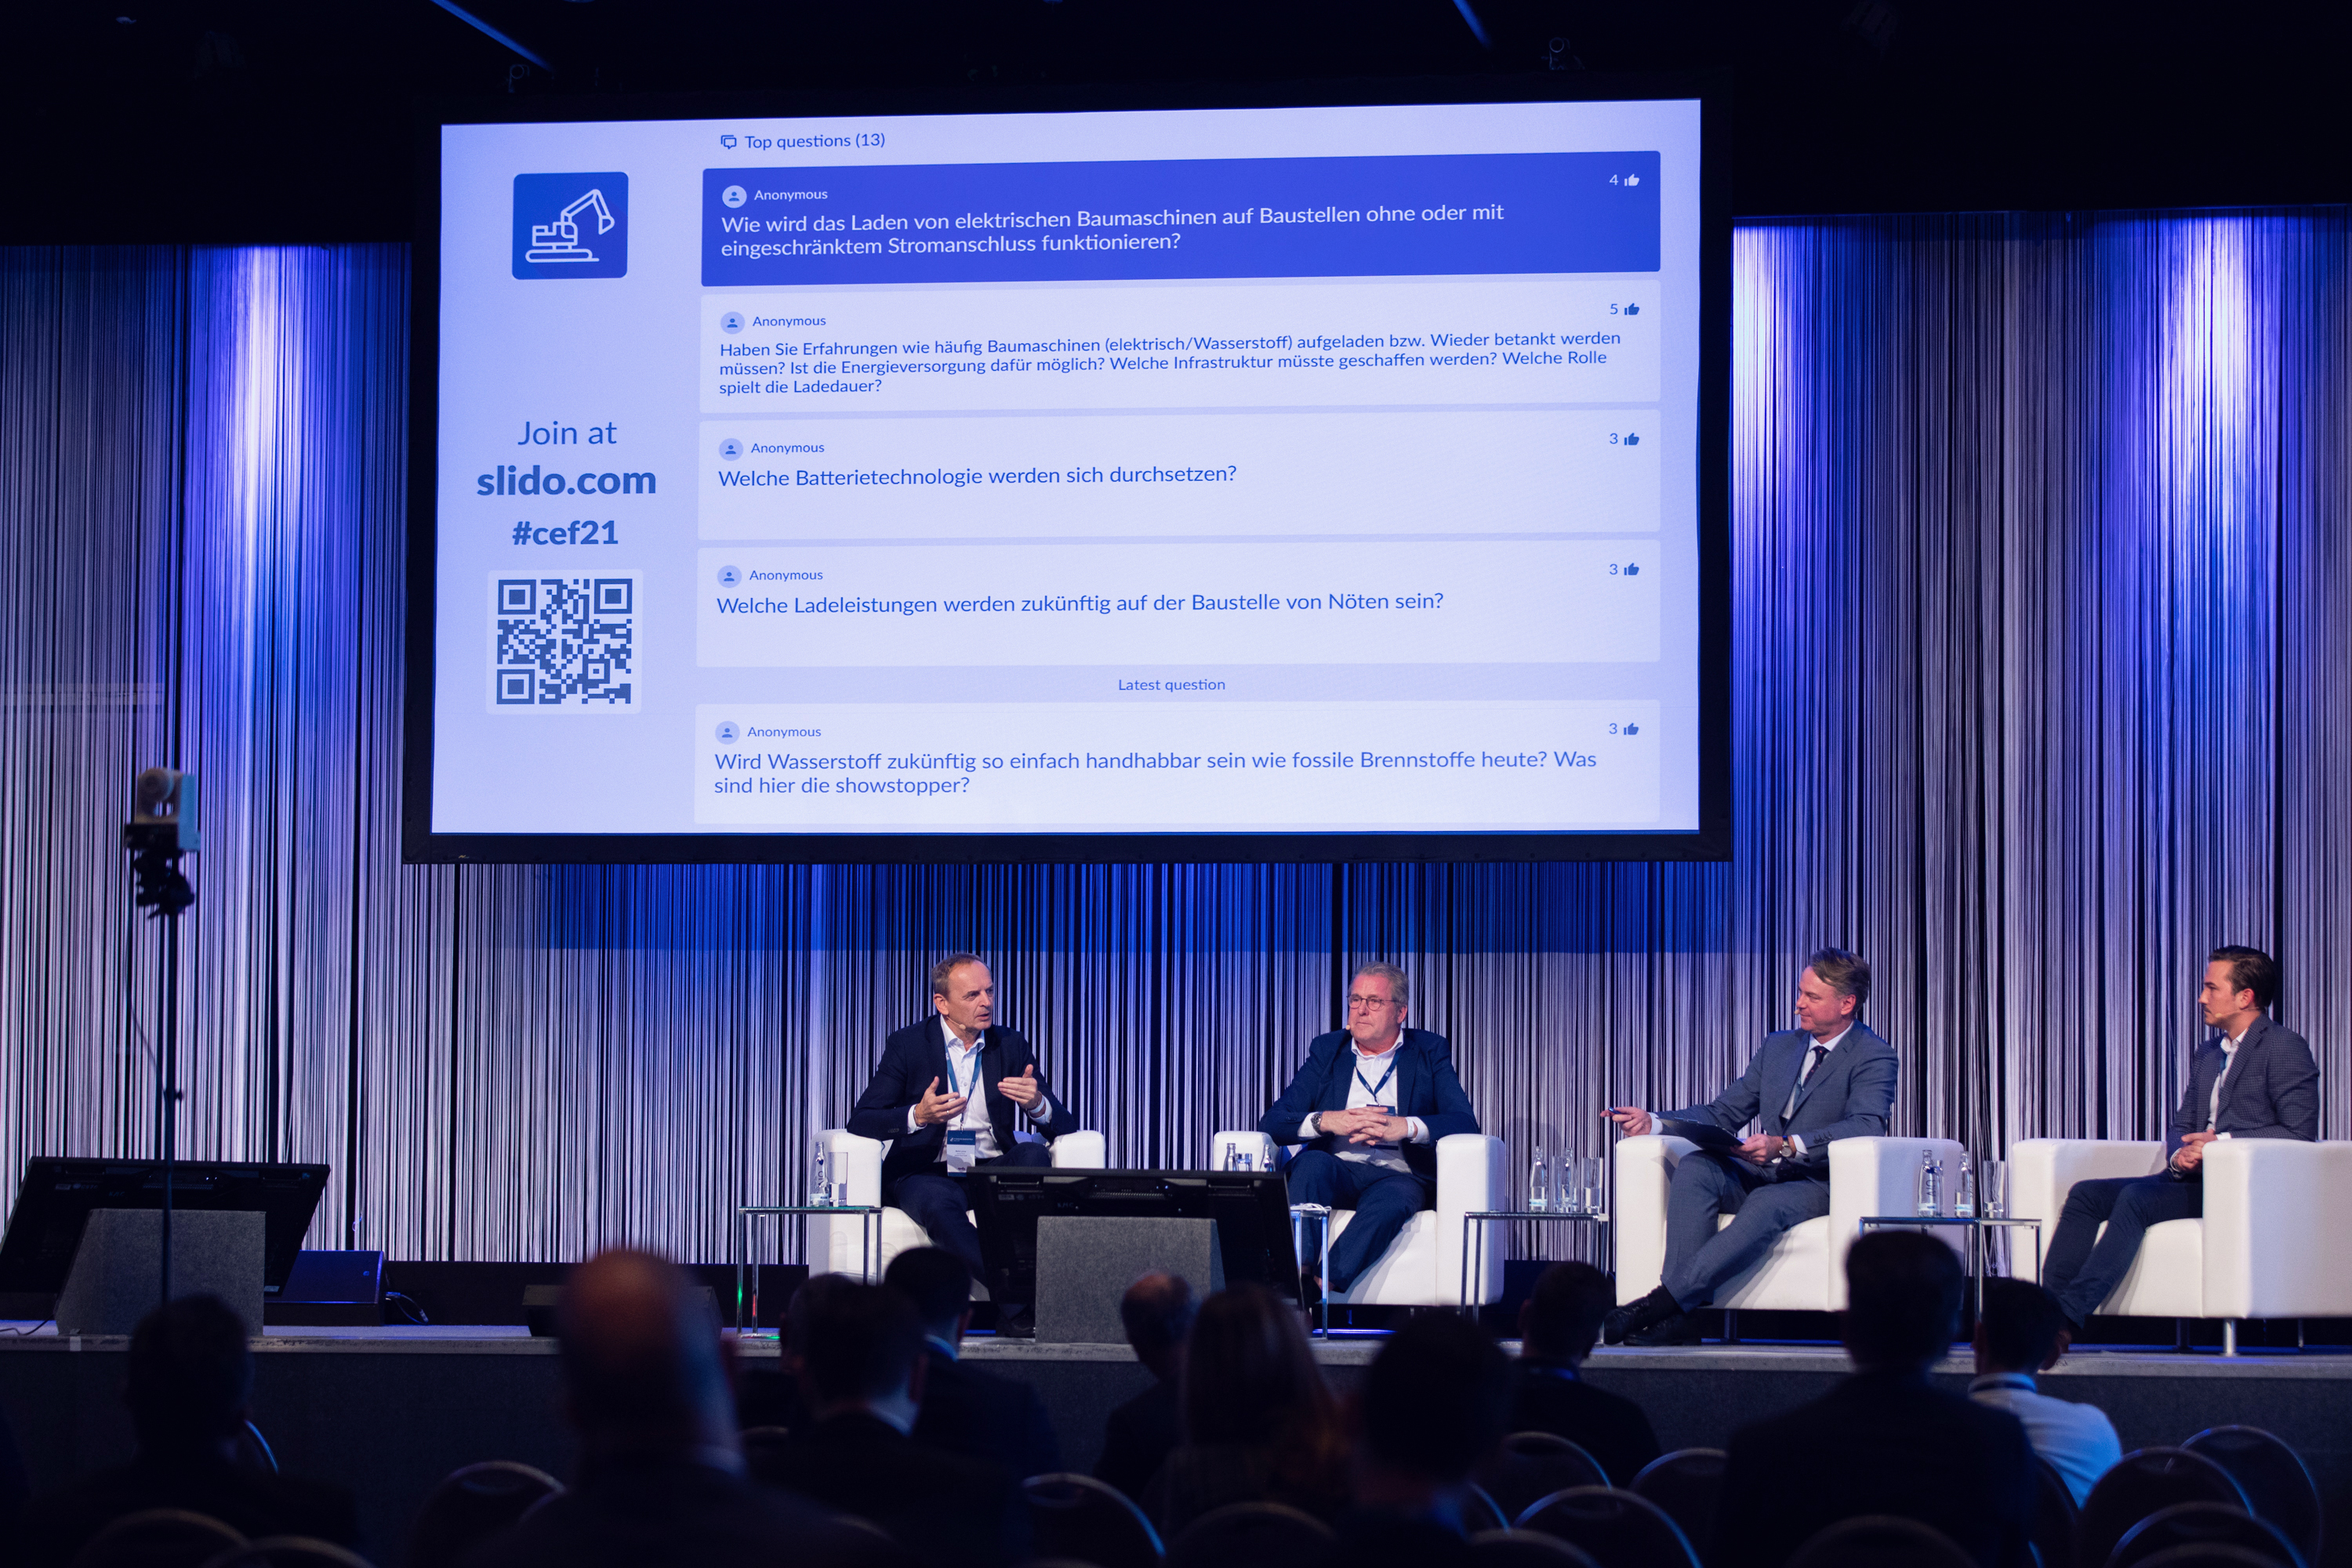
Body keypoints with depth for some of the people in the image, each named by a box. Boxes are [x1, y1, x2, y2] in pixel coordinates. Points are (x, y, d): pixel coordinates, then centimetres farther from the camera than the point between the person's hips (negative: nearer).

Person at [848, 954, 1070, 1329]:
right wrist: (919, 1116, -25)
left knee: (1035, 1156, -31)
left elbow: (1062, 1125, 6)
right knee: (937, 1203, -39)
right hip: (928, 1173, -3)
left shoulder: (1011, 1046, 9)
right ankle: (1015, 1293, -38)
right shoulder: (908, 1044, 2)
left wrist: (1037, 1103, -19)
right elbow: (861, 1122, -5)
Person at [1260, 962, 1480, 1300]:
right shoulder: (1327, 1051, 17)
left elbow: (1466, 1123, -3)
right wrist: (1326, 1120, -14)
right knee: (1313, 1163, -34)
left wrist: (1405, 1127, -21)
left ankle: (1321, 1284, -50)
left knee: (1393, 1199, -38)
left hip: (1397, 1174, -2)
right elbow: (1271, 1123, 6)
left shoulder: (1429, 1053, 12)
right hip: (1335, 1172, 2)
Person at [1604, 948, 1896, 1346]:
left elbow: (1867, 1126, -21)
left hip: (1823, 1183, -6)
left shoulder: (1874, 1056, -3)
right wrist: (1652, 1122, 0)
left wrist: (1788, 1145, -35)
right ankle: (1681, 1315, -36)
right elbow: (1723, 1114, 18)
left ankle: (1659, 1303, -42)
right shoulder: (1778, 1047, 19)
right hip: (1764, 1176, 6)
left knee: (1767, 1204, -38)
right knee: (1696, 1167, -24)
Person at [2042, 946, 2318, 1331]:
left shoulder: (2285, 1047, -4)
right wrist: (2179, 1155, -4)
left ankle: (2070, 1313, -35)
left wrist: (2223, 1141, -18)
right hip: (2195, 1179, 9)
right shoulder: (2207, 1054, 23)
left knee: (2138, 1198, -30)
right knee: (2085, 1195, -9)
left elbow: (2300, 1133, -13)